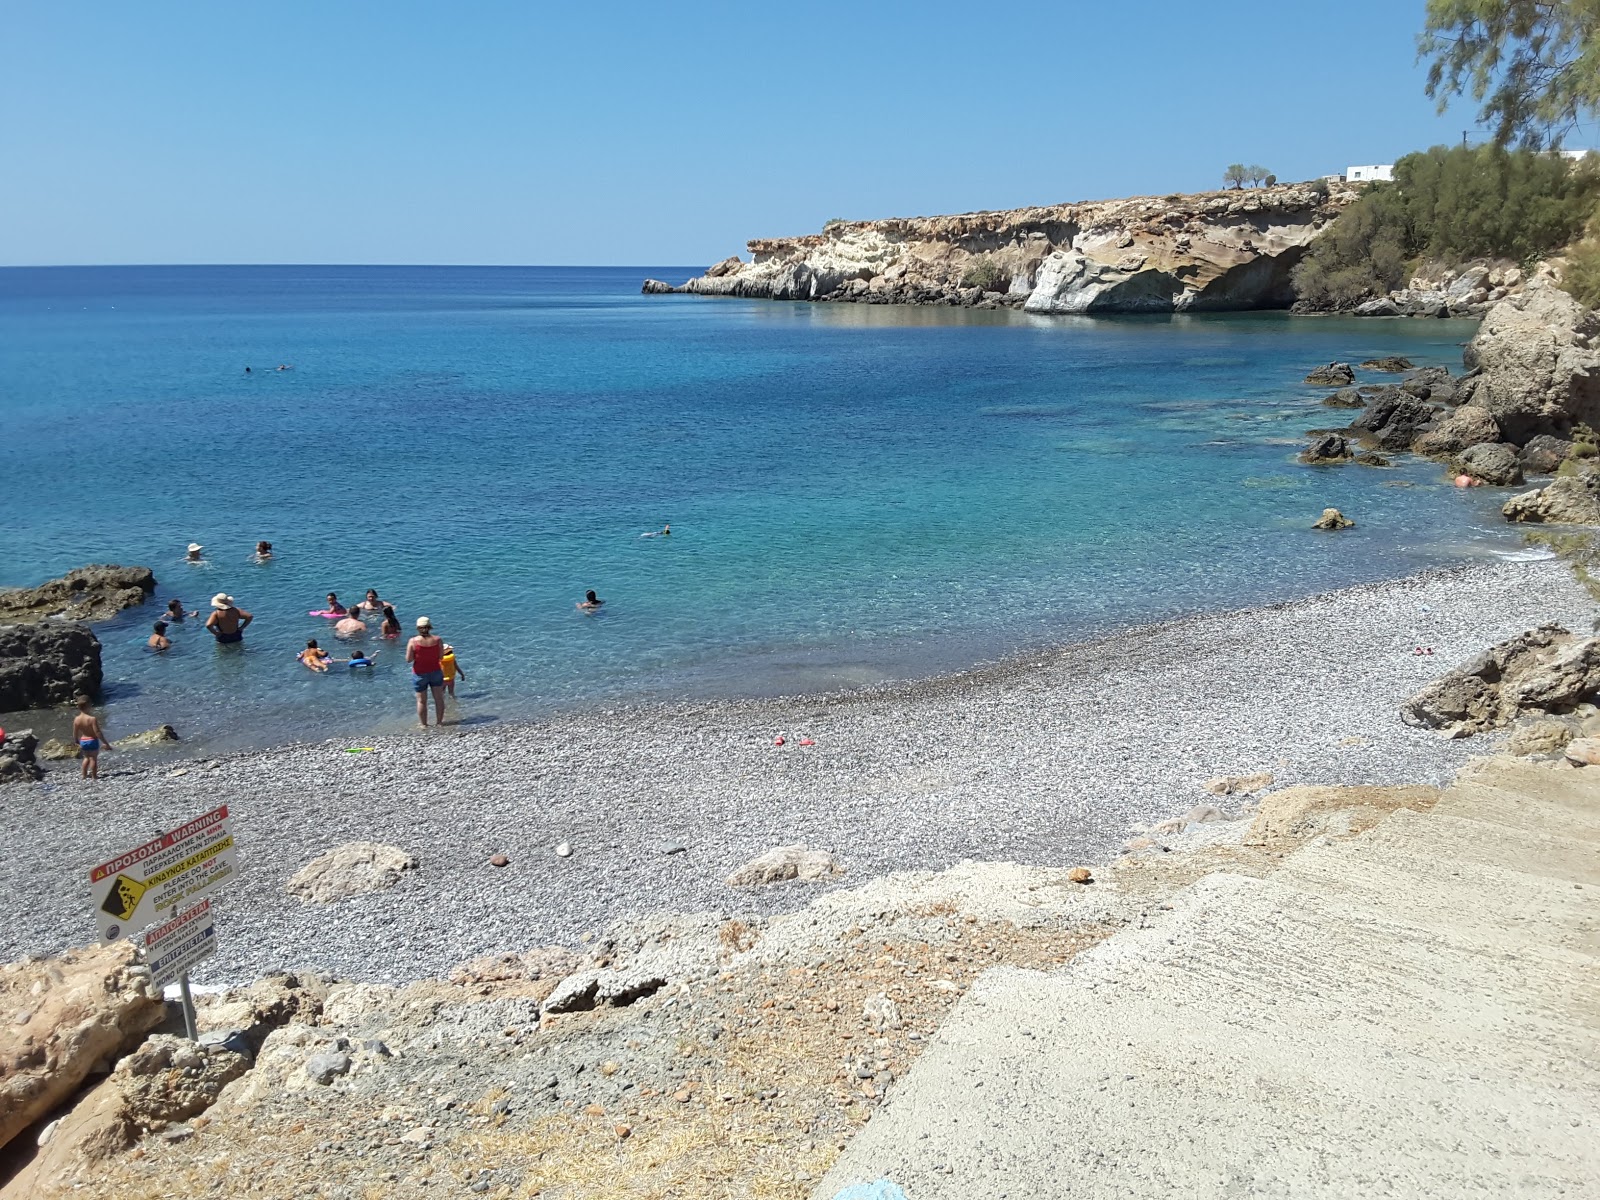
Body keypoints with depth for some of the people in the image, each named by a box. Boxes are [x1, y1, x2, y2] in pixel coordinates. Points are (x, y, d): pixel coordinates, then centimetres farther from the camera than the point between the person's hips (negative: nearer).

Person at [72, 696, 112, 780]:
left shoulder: (76, 719, -7)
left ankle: (84, 775, 31)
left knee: (86, 758, 25)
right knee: (93, 759, 8)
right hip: (93, 741, -5)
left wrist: (78, 743, 20)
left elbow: (75, 734, 3)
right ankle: (94, 776, 15)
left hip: (83, 741, 5)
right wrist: (106, 743, -15)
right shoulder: (92, 718, -23)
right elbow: (98, 733, -22)